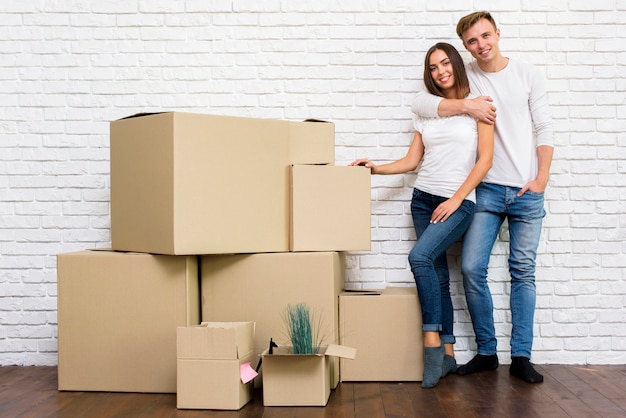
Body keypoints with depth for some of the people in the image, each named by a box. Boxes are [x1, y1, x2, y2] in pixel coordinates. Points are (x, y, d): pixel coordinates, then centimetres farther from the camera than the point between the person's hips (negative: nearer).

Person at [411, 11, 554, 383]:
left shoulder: (527, 74, 5)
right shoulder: (464, 78, 5)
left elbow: (544, 129, 4)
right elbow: (419, 104, -6)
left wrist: (542, 178, -6)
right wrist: (467, 106, -15)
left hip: (527, 190, 0)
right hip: (487, 189, 1)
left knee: (524, 272, 3)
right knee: (472, 269, -6)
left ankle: (521, 357, 9)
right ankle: (486, 352, 9)